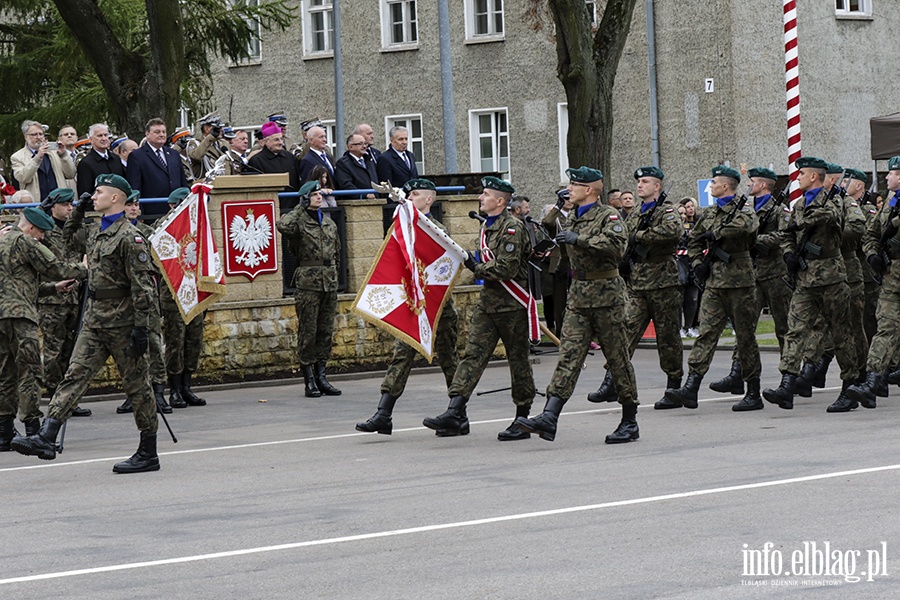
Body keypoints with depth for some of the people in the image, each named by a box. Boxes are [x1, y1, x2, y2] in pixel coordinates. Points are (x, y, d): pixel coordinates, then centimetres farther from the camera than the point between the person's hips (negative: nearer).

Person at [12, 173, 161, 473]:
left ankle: (148, 454, 9)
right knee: (74, 375, -3)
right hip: (94, 320, 8)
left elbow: (142, 286, -19)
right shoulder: (95, 231, 12)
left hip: (121, 322, -8)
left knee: (136, 386, 1)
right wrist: (78, 210, 21)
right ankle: (46, 438, -13)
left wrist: (141, 328, -22)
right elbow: (68, 236, 36)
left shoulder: (129, 236, -14)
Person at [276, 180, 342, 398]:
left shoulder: (330, 224, 16)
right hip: (307, 284, -6)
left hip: (329, 282, 6)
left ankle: (321, 376, 14)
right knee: (308, 333, -3)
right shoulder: (300, 223, -5)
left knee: (326, 331, 8)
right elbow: (283, 225, -28)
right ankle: (309, 380, 0)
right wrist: (301, 208, -15)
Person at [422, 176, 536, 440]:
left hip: (511, 304, -8)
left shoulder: (512, 227, -14)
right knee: (473, 354, -3)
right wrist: (479, 267, 12)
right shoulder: (487, 226, 15)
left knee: (518, 360, 2)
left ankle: (522, 420, 11)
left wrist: (477, 268, -13)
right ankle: (455, 413, -10)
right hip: (488, 301, 8)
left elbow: (507, 269, -21)